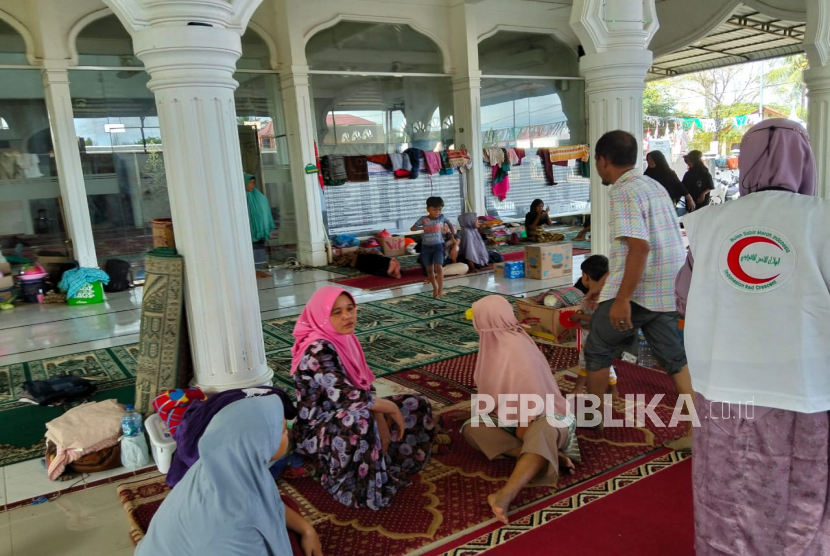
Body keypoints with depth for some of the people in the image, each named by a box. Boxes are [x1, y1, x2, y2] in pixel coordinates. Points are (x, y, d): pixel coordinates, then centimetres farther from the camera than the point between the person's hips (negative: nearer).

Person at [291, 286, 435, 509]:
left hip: (345, 416, 9)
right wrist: (391, 408, -21)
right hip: (317, 431, -9)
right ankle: (361, 490, -19)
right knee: (359, 419, -42)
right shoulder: (317, 351, -25)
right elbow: (346, 396, -34)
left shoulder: (345, 339, 1)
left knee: (417, 404, 3)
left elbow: (364, 386, 4)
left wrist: (381, 419, -12)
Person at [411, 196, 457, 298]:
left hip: (438, 246, -1)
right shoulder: (423, 219, -6)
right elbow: (413, 228, -10)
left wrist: (452, 237, 22)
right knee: (430, 269, 9)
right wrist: (423, 227, -25)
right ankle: (435, 288, 26)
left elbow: (450, 224, 18)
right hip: (426, 247, 1)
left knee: (438, 267, -16)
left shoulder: (442, 217, -2)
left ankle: (440, 289, -12)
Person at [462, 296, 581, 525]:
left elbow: (531, 397, -25)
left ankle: (507, 493, -65)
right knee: (471, 428, -15)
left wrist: (520, 435, -22)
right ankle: (547, 456, -23)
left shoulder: (516, 348, -22)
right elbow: (493, 391, 12)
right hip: (513, 419, 8)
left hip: (545, 417, -8)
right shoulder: (494, 344, 3)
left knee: (543, 433, -42)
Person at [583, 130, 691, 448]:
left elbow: (639, 247, -27)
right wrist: (604, 283, 24)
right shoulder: (653, 186, 15)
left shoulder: (624, 193, -15)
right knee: (675, 356, 12)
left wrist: (621, 299, -27)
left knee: (597, 349, 12)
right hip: (668, 289, 8)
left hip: (638, 292, -8)